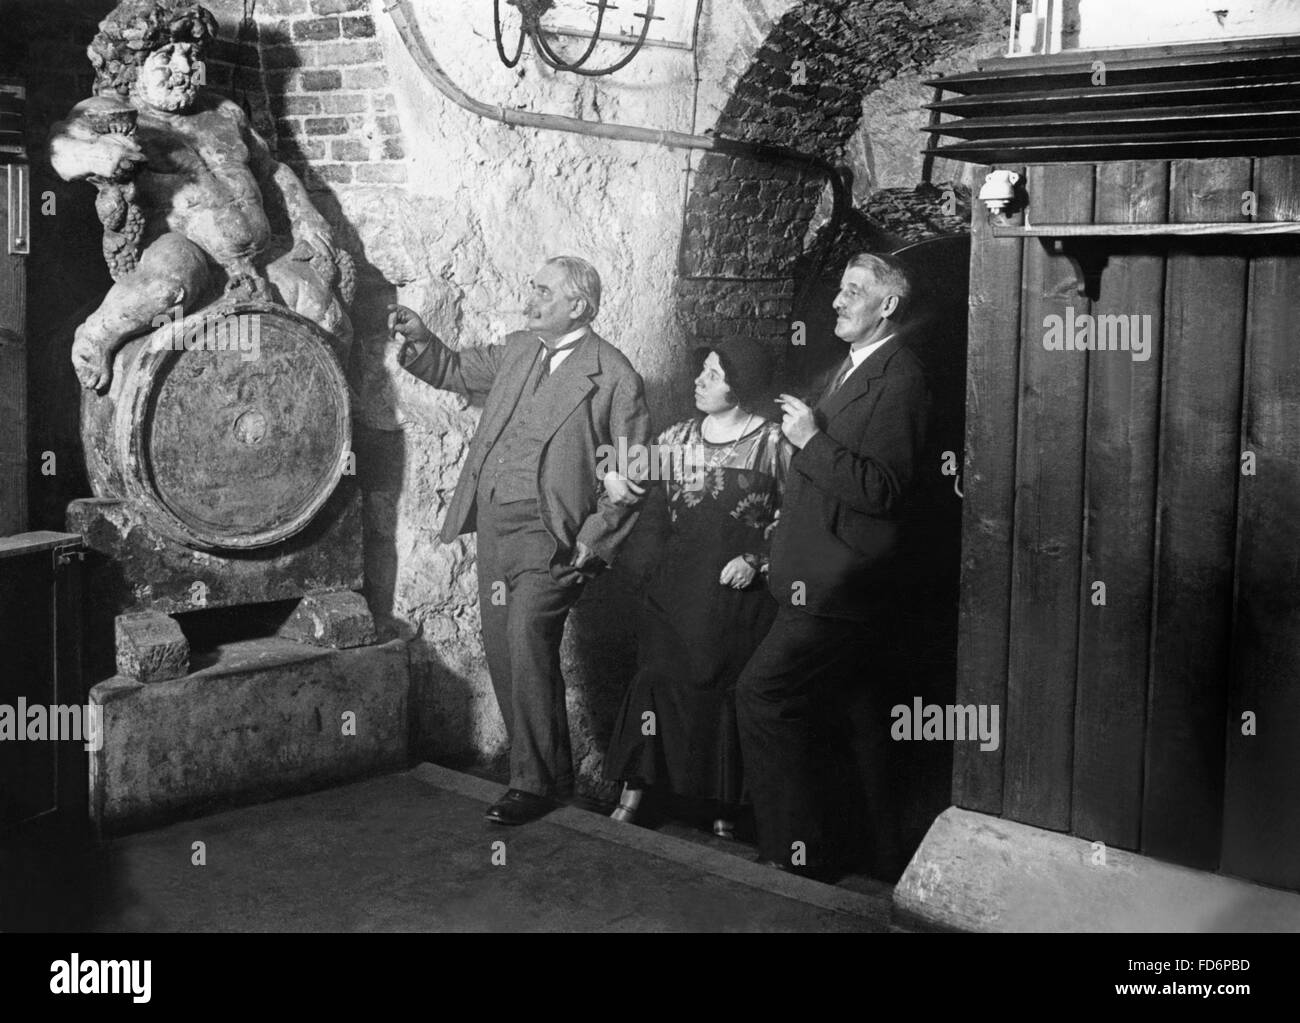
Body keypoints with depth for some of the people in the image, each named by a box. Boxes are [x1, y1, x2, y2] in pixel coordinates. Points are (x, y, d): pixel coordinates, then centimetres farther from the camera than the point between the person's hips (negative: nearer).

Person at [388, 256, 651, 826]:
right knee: (502, 649, 8)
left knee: (526, 634, -21)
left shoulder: (615, 377, -5)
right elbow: (456, 372, 29)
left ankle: (535, 781, -11)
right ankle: (549, 772, 22)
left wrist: (593, 543, -11)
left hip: (551, 532, -7)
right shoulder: (516, 352, 14)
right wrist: (420, 341, 11)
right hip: (493, 523, 7)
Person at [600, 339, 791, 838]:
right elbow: (634, 473, 19)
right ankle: (634, 788, 9)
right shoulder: (679, 437, 8)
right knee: (658, 676, -2)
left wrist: (755, 559, -10)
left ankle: (727, 806, 15)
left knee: (731, 689, 2)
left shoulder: (773, 442, -3)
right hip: (678, 585, 3)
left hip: (741, 590, -3)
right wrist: (614, 476, -3)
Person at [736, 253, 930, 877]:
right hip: (833, 583, 10)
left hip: (839, 588, -10)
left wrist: (812, 440, -21)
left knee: (761, 696, -11)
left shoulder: (898, 380, -14)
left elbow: (883, 489, -22)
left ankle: (793, 850, -3)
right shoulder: (854, 369, 17)